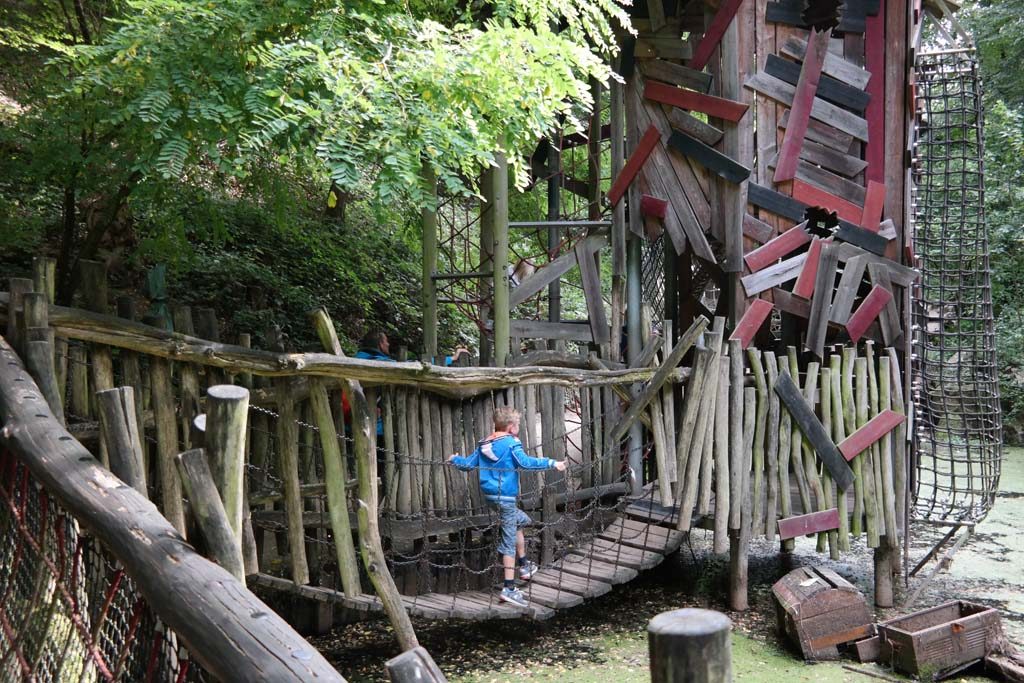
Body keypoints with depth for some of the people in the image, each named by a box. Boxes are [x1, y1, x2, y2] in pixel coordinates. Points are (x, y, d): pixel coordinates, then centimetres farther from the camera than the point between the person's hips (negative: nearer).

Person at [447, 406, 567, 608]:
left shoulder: (484, 444, 10)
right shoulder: (511, 444, -12)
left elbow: (467, 464, 15)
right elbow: (525, 462, -28)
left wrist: (455, 459, 35)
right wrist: (551, 463, -29)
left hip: (489, 495, 8)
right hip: (505, 497, -8)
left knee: (520, 520, 28)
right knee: (508, 542, -4)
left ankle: (524, 566, 32)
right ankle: (509, 589, -4)